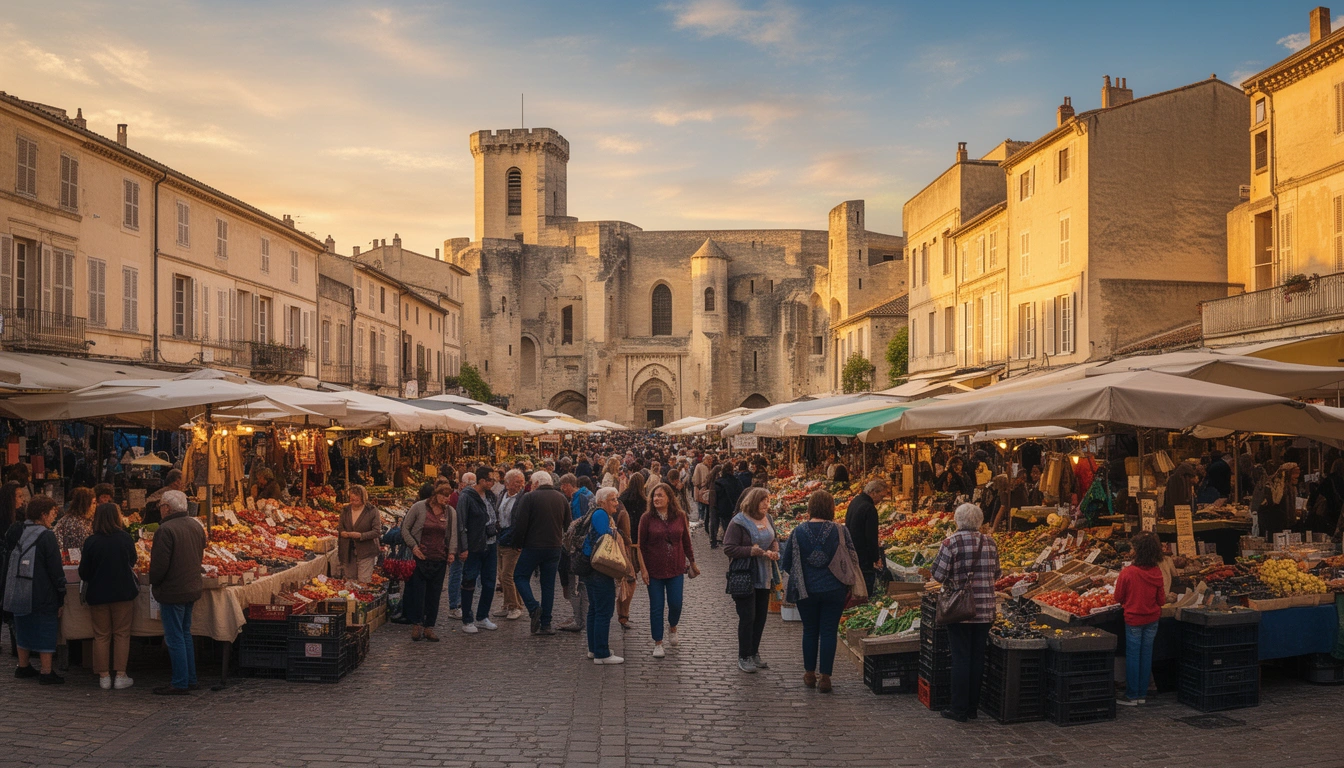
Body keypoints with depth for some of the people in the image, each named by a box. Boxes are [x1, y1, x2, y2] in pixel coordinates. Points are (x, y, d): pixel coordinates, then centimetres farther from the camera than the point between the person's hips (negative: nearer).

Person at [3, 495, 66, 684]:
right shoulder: (47, 537, -15)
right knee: (46, 632, 1)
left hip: (18, 592, 7)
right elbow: (56, 569, -13)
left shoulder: (16, 532, 4)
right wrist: (61, 597, -7)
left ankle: (23, 667, 30)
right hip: (43, 595, -7)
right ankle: (46, 673, 3)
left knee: (23, 630, 19)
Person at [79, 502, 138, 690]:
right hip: (123, 593, 0)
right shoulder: (125, 538, -8)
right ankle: (121, 676, 6)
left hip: (98, 594, 0)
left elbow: (84, 573, -6)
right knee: (122, 634, 8)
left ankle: (104, 676, 13)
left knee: (101, 635, 10)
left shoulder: (91, 542, -11)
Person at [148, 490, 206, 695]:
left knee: (174, 638, 0)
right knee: (185, 634, 18)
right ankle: (191, 679, 22)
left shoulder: (166, 530, -20)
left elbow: (159, 563, -19)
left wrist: (153, 581, 0)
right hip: (192, 588, 8)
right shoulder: (197, 525, 7)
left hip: (172, 591, -8)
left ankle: (180, 683, 4)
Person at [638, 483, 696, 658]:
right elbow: (641, 546, -4)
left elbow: (686, 541, 9)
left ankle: (672, 628, 36)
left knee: (676, 604, 3)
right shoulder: (647, 518, -7)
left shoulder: (680, 517, -2)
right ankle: (658, 644, 17)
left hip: (676, 568, 2)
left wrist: (692, 563, 14)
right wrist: (643, 569, -9)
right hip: (654, 570, -1)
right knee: (656, 607, 3)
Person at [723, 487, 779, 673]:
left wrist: (774, 551, -1)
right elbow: (729, 548, -17)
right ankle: (743, 658, 10)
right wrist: (751, 551, -23)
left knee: (761, 616, 13)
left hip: (764, 576, 7)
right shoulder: (739, 522, -14)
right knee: (747, 617, -3)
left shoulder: (767, 519, 7)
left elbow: (774, 539, 21)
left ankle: (754, 654, 27)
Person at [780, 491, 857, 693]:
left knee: (810, 631, 15)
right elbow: (853, 560, -2)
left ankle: (810, 674, 23)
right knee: (829, 632, 6)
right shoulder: (840, 531, -8)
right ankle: (824, 677, 7)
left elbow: (786, 562, 0)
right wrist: (848, 586, 10)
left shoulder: (798, 532, -6)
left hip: (806, 591, 1)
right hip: (834, 591, -1)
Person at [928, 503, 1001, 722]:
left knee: (961, 658, 3)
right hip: (985, 611, 4)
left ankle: (959, 709, 6)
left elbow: (939, 574, -13)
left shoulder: (951, 543, -11)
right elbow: (996, 574, 11)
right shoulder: (990, 543, 3)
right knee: (978, 657, 12)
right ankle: (973, 706, 20)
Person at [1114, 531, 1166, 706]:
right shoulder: (1157, 572, -8)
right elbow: (1162, 599, 1)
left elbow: (1118, 597, -9)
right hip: (1152, 619, 4)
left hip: (1133, 619, -4)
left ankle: (1132, 696, 11)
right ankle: (1142, 694, 21)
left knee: (1132, 656, 5)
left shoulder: (1127, 572, -20)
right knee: (1146, 655, 13)